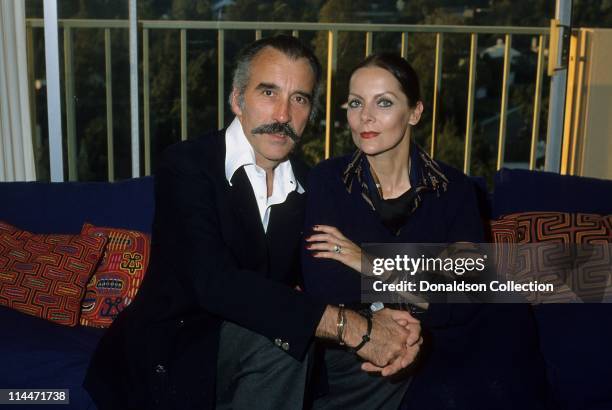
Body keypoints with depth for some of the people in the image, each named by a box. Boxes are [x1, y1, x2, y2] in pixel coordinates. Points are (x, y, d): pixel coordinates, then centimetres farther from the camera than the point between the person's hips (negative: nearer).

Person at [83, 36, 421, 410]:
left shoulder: (308, 184, 3)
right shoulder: (187, 166, -14)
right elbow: (213, 281, -29)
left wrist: (375, 321, -26)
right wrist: (351, 327, -32)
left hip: (248, 343, 6)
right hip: (169, 353, -5)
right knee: (278, 339, -28)